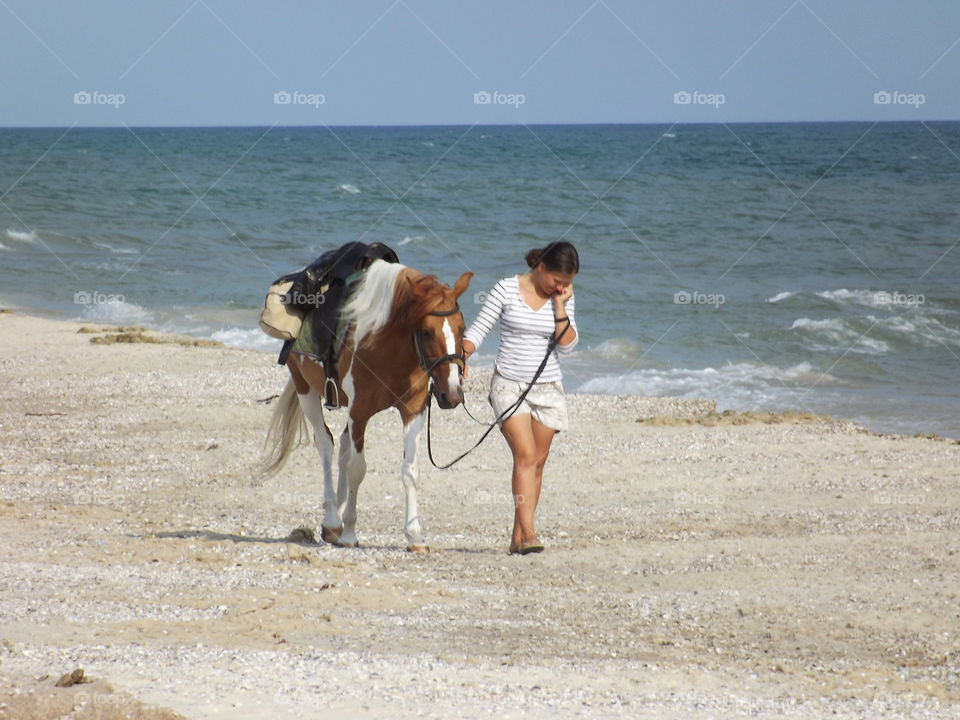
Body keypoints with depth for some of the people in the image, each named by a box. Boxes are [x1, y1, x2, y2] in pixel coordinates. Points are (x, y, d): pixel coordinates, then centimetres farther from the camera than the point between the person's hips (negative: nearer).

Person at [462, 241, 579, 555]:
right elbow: (478, 329, -7)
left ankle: (518, 538, 12)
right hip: (509, 385, -4)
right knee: (526, 456, -17)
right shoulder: (507, 289, -7)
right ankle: (528, 533, -23)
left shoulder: (563, 299, 2)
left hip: (547, 388, 4)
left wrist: (560, 305, -12)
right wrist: (460, 357, -22)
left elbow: (567, 344, -5)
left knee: (537, 463, 5)